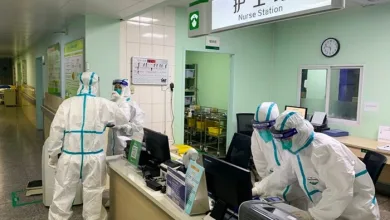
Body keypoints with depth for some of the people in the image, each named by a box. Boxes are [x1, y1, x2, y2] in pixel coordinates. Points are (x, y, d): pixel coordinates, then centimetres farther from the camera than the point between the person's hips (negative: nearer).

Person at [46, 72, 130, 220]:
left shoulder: (67, 104, -6)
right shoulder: (104, 105, -5)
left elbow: (56, 131, -3)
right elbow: (124, 120, 9)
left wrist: (53, 155, 8)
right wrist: (107, 122, 30)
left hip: (70, 157, 0)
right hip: (94, 157, 0)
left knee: (63, 195, 14)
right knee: (93, 194, 13)